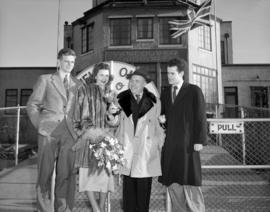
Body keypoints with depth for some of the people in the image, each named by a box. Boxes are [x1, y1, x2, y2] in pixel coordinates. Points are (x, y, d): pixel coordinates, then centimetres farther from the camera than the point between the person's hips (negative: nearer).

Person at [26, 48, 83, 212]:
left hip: (70, 133, 2)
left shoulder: (78, 84, 16)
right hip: (49, 132, -2)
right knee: (45, 173, 1)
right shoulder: (46, 80, 10)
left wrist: (77, 126, 2)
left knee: (66, 174, 1)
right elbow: (32, 105, 8)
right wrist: (40, 125, 0)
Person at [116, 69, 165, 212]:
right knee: (128, 188, 6)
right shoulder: (122, 101, 5)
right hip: (127, 152, 1)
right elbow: (119, 126, 11)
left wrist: (160, 146, 5)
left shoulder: (154, 102, 2)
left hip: (146, 153, -1)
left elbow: (159, 127, 9)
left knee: (143, 189, 2)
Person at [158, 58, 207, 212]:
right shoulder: (165, 93, 13)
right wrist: (162, 119, -2)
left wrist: (200, 140, -10)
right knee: (173, 183, 10)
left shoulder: (194, 91, -2)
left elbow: (201, 117, -5)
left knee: (189, 182, 0)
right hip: (169, 144, 5)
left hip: (188, 143, -5)